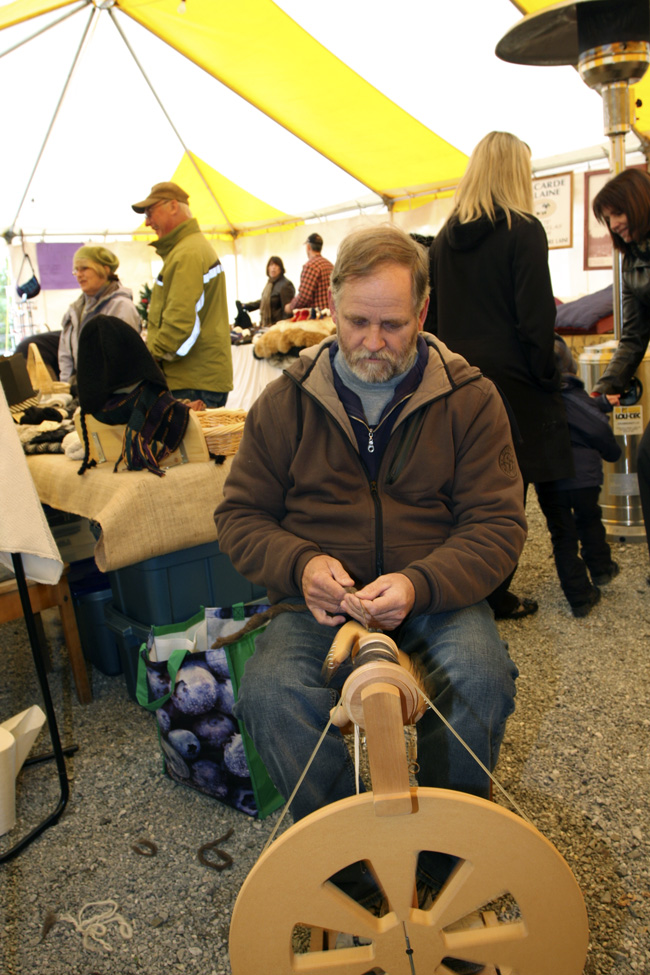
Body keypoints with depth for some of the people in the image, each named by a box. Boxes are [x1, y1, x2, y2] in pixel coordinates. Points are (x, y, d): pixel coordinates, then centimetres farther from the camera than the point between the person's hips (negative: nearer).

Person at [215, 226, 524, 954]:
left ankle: (444, 854, -1)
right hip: (320, 602, 1)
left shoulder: (469, 397, -1)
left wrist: (419, 584, -24)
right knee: (269, 690, -27)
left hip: (436, 597, 0)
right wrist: (300, 565, -17)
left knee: (480, 675, -30)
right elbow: (239, 516, 4)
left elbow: (497, 524, -5)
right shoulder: (286, 401, 2)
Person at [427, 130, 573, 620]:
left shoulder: (445, 237, 9)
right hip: (507, 378, -6)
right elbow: (535, 318, -13)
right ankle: (495, 594, 13)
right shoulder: (523, 231, -8)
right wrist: (547, 380, -5)